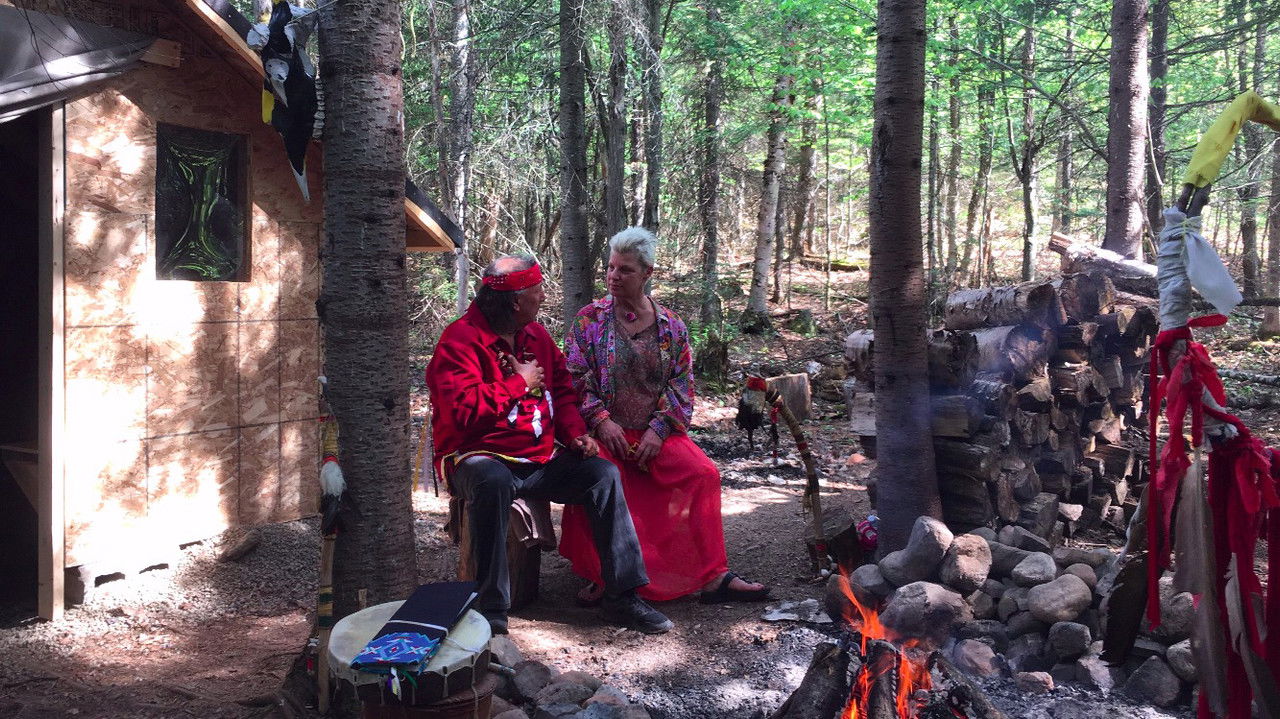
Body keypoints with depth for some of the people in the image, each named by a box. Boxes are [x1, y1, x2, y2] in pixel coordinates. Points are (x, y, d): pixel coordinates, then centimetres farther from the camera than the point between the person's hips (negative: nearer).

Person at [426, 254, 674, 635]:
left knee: (604, 473, -12)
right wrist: (520, 384, -13)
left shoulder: (536, 335, 13)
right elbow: (464, 410, -23)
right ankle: (491, 611, -31)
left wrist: (576, 432, -1)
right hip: (481, 457, -7)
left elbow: (562, 390, 18)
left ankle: (622, 598, -10)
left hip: (541, 458, 7)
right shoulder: (460, 340, -11)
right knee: (492, 483, -40)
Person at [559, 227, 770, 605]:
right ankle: (595, 577, -15)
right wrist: (601, 420, -14)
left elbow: (682, 385, 5)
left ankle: (713, 576, -13)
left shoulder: (670, 325, 8)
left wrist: (659, 430, -10)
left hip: (658, 432, 2)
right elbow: (575, 378, 0)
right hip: (604, 433, -2)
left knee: (704, 473, -22)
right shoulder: (589, 319, 5)